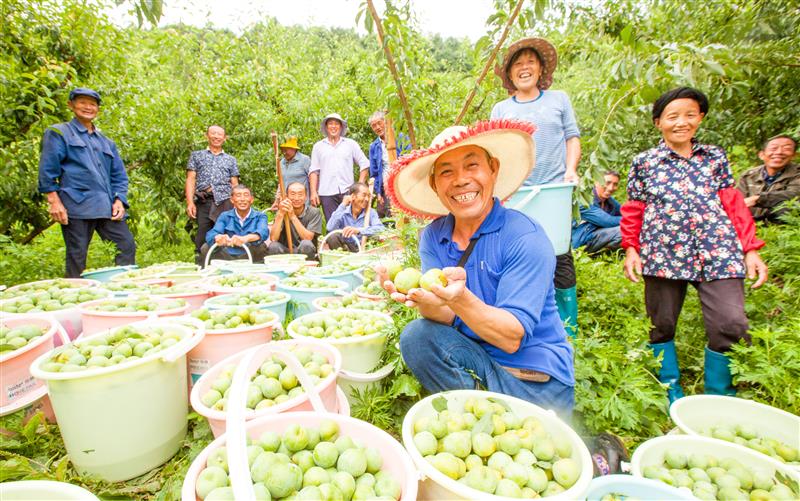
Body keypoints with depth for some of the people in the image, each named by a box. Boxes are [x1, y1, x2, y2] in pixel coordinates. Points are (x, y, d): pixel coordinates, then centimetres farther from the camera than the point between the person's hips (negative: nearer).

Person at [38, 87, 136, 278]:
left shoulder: (106, 142, 23)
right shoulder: (58, 133, 10)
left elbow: (119, 175, 19)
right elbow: (47, 170, 1)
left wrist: (119, 200, 3)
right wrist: (54, 201, -8)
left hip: (107, 207, 4)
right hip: (76, 206, -4)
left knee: (128, 247, -3)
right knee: (76, 257, -1)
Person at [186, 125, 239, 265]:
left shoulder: (230, 160, 21)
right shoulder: (196, 155, 19)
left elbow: (234, 184, 15)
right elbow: (190, 179, 9)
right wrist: (190, 202, -5)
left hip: (225, 202, 0)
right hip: (203, 202, 0)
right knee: (202, 239, -1)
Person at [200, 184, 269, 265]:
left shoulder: (260, 216, 5)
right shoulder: (225, 216, 11)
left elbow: (263, 232, -19)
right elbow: (211, 234, -8)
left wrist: (246, 238, -44)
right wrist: (218, 238, -36)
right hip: (227, 257, 2)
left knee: (261, 246, -30)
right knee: (206, 248, -20)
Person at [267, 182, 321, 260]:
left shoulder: (314, 212, -4)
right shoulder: (282, 212, 1)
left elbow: (308, 238, -18)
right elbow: (273, 239, -13)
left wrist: (293, 216, -24)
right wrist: (280, 214, -23)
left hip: (305, 254, -1)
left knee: (306, 244, -32)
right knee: (273, 246, -28)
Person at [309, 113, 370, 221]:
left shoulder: (351, 144, 10)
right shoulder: (318, 146, 12)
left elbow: (364, 164, 9)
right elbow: (314, 171, 7)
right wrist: (313, 192, -3)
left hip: (347, 192, 0)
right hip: (327, 193, 0)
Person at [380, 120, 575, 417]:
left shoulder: (526, 238, -18)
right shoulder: (433, 236, -1)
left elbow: (512, 338, -22)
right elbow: (447, 317, -10)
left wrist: (459, 298, -39)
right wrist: (424, 300, -32)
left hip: (535, 380, -4)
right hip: (477, 359, 4)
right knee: (416, 336, -21)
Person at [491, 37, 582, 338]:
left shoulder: (559, 99, 13)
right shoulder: (500, 109, 14)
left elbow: (572, 137, 12)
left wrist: (571, 169, -5)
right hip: (516, 195, 1)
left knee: (560, 257, 0)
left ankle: (568, 328, 11)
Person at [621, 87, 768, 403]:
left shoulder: (715, 157, 14)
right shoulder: (644, 163, 8)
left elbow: (733, 205, 13)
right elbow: (634, 211, 8)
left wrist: (751, 250, 7)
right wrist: (631, 249, -1)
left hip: (717, 252, 2)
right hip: (664, 254, -1)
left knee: (731, 326, -7)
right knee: (661, 326, 7)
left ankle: (717, 398, 17)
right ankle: (672, 395, 26)